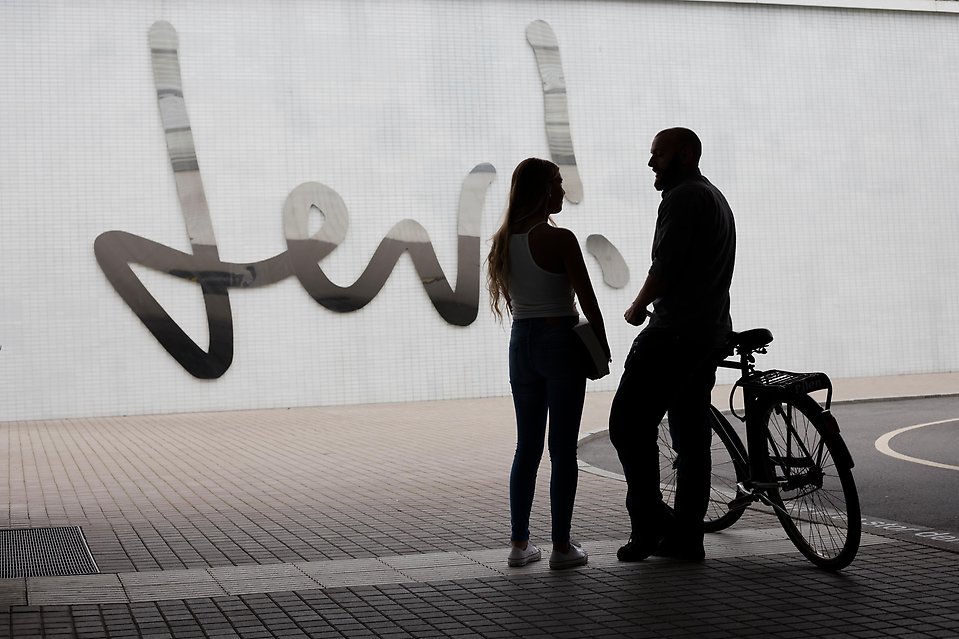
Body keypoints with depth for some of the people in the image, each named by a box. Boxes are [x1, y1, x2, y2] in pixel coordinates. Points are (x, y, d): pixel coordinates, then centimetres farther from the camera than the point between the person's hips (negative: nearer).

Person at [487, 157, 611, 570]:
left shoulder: (504, 240, 5)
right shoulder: (559, 240, -14)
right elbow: (587, 300, -11)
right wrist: (602, 346, 1)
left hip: (521, 342, 6)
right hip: (560, 341, -6)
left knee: (527, 447, 12)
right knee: (563, 450, 0)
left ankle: (519, 543, 14)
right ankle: (561, 546, 4)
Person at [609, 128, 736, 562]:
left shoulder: (682, 199, -11)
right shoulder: (716, 198, 22)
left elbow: (665, 269, -19)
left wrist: (637, 308, -3)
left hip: (673, 334, -11)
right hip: (711, 333, 11)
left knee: (629, 426, -9)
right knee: (691, 436, 10)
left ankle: (650, 523, -9)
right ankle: (685, 538, 13)